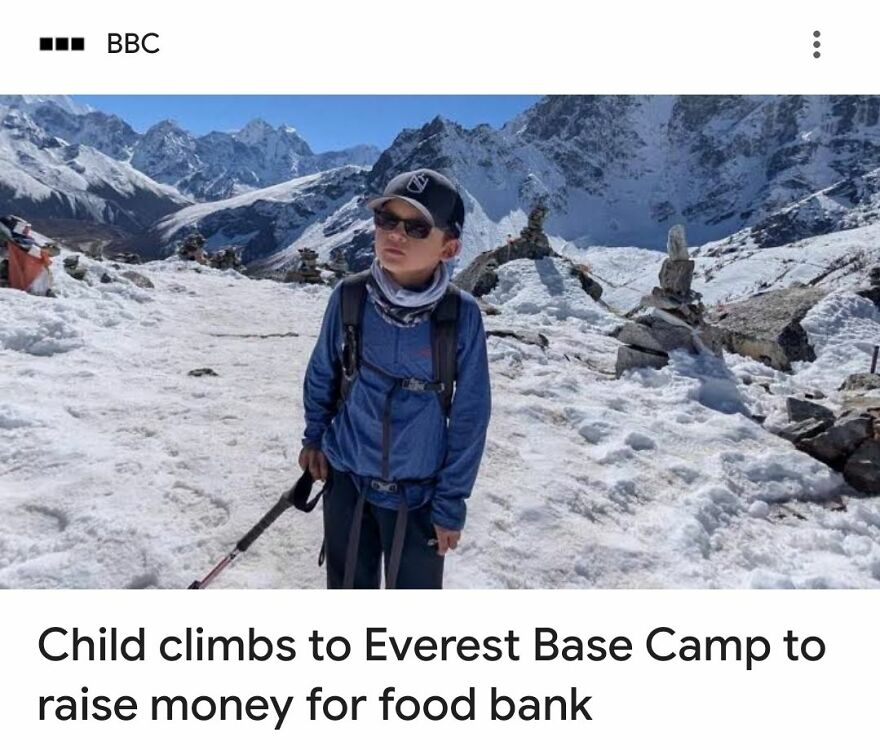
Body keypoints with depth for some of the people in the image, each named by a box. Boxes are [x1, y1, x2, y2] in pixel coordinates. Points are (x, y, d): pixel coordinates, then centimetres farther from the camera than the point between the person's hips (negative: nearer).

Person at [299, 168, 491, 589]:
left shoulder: (461, 315, -19)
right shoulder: (350, 296, -13)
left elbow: (469, 415, -11)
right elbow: (322, 373, 5)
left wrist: (451, 502, -7)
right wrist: (314, 438, 12)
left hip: (418, 490, -2)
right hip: (347, 478, 2)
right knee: (349, 588, 24)